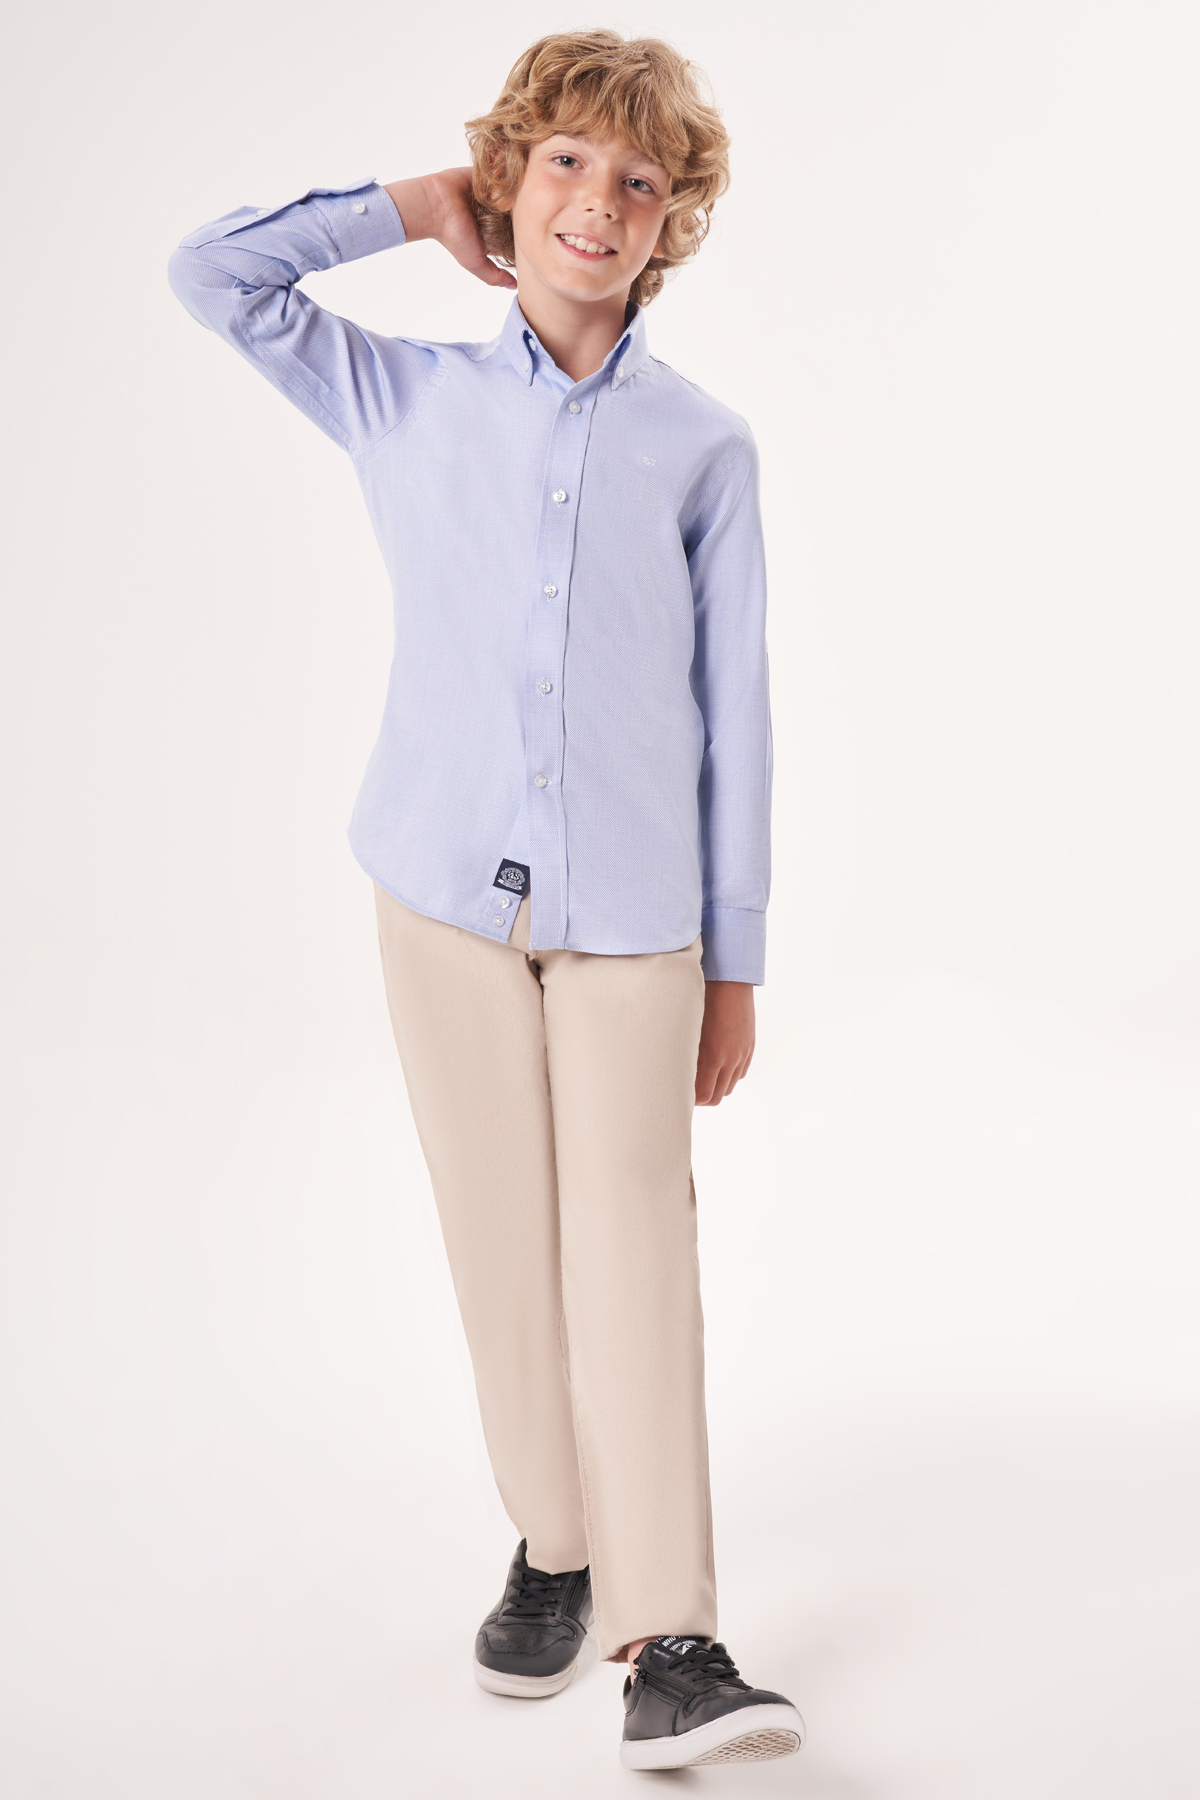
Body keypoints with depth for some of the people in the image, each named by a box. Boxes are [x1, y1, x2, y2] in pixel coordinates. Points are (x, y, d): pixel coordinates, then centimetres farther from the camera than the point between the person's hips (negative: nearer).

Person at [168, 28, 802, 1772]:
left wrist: (738, 959, 4)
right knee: (504, 1247, 8)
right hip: (449, 895, 1)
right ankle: (554, 1549, 26)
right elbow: (211, 272, 6)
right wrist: (424, 204, 9)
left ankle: (668, 1638, 2)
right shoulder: (410, 400, 9)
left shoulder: (704, 445, 5)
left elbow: (733, 710, 5)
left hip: (634, 916, -1)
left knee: (635, 1255, -3)